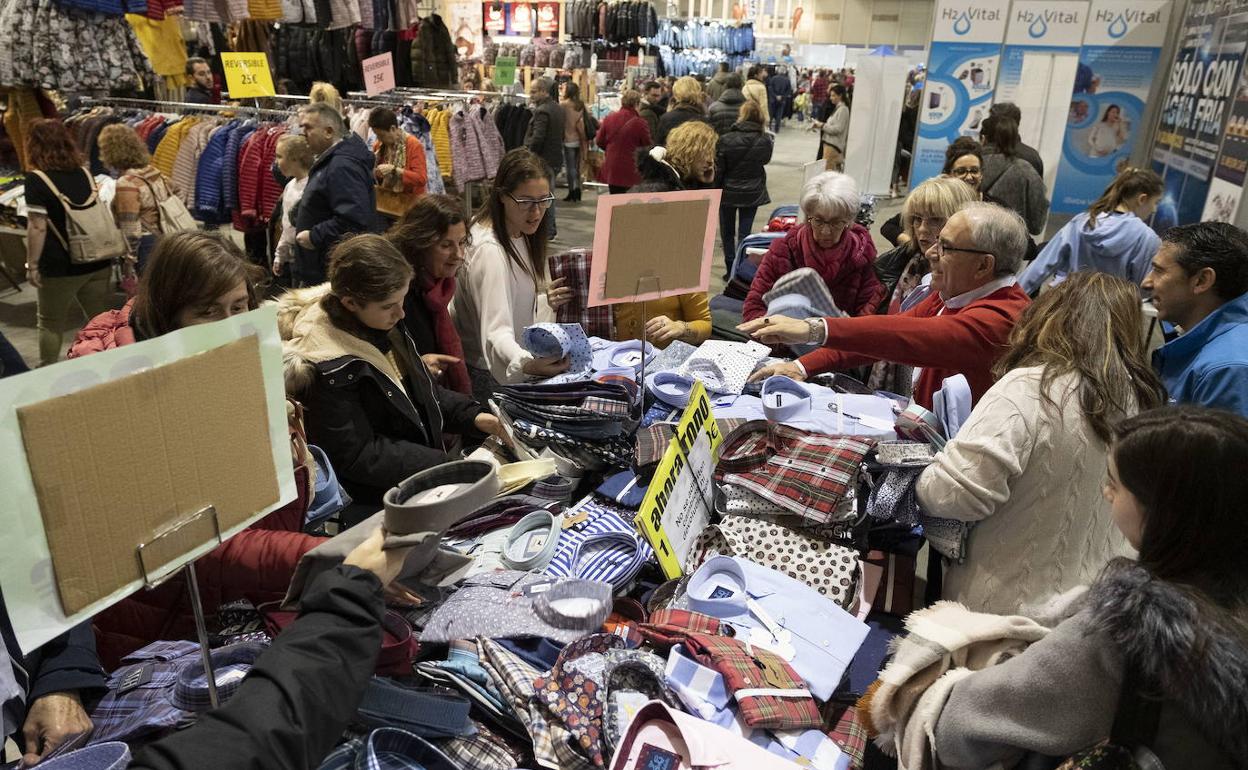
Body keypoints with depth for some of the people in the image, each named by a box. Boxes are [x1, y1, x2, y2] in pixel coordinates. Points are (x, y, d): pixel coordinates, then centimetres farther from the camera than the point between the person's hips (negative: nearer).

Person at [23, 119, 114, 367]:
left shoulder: (37, 179, -11)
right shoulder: (83, 171, 6)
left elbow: (37, 227, -14)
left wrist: (32, 265, -6)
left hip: (60, 268, -4)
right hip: (98, 262, 4)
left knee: (51, 323, 13)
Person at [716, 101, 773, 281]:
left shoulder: (726, 140, -17)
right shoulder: (765, 140, -9)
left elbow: (718, 169, -10)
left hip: (729, 192, -2)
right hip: (753, 193, 2)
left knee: (727, 233, 13)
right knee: (745, 233, 9)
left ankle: (730, 270, 17)